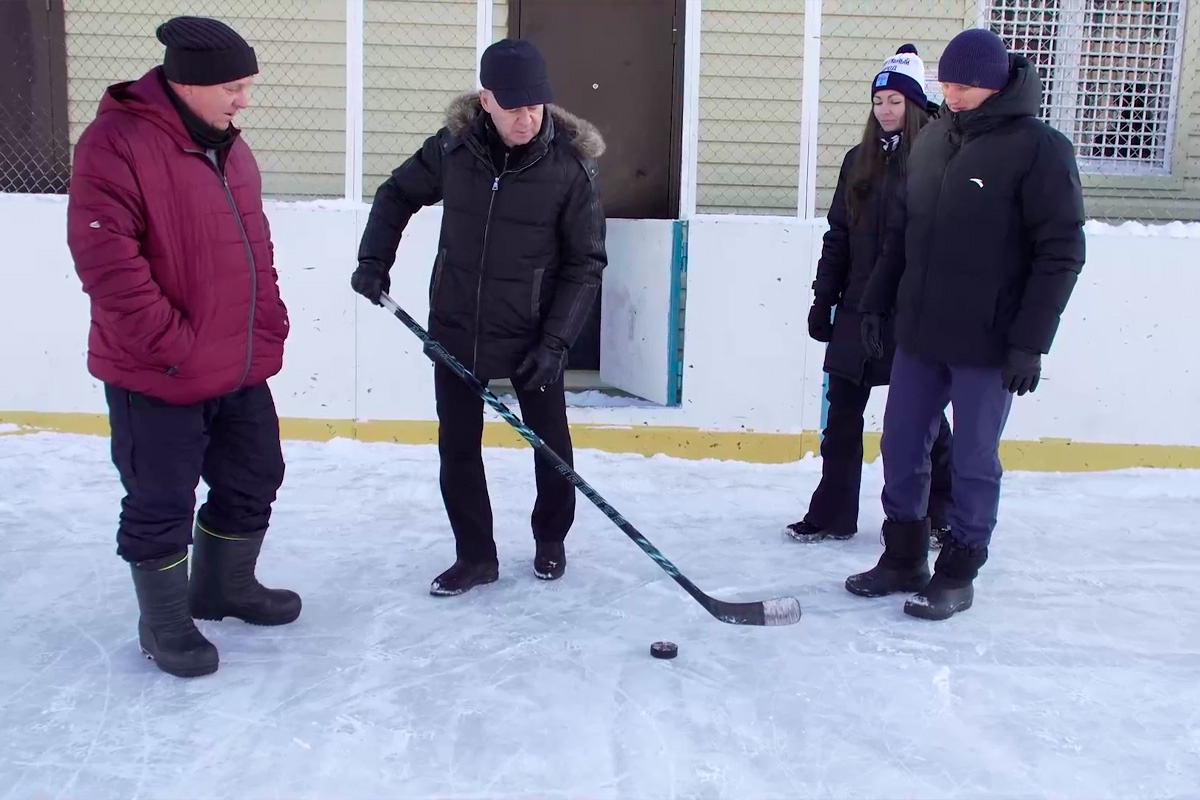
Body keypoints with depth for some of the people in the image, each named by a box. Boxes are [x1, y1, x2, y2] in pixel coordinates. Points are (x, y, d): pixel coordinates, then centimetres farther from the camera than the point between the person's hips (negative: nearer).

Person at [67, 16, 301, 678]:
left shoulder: (229, 147, 9)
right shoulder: (117, 143, -17)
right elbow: (106, 258, -22)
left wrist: (268, 329, 11)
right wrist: (173, 343, -20)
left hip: (241, 370, 8)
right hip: (156, 377, -8)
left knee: (253, 480, 19)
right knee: (160, 506, 7)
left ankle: (224, 586, 41)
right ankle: (164, 622, 27)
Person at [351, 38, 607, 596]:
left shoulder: (571, 166, -14)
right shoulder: (453, 147, -8)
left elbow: (586, 263, -10)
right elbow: (397, 195, 10)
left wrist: (555, 341, -16)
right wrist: (374, 261, 0)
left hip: (533, 335, -2)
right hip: (456, 330, 2)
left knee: (551, 442, 10)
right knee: (457, 446, 7)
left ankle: (550, 541, 34)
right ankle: (475, 555, 22)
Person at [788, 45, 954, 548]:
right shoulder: (859, 161, 9)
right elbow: (838, 236, 10)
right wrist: (823, 300, 7)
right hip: (859, 308, 5)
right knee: (842, 411, 7)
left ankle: (941, 516, 22)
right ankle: (832, 513, 18)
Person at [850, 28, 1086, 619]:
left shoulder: (1039, 148, -10)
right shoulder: (934, 138, 8)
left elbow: (1061, 253, -12)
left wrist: (1030, 342, -15)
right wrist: (876, 302, 12)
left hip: (988, 344, -6)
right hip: (919, 333, 6)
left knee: (974, 460, 5)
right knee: (900, 447, 12)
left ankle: (958, 574, 20)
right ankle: (903, 559, 27)